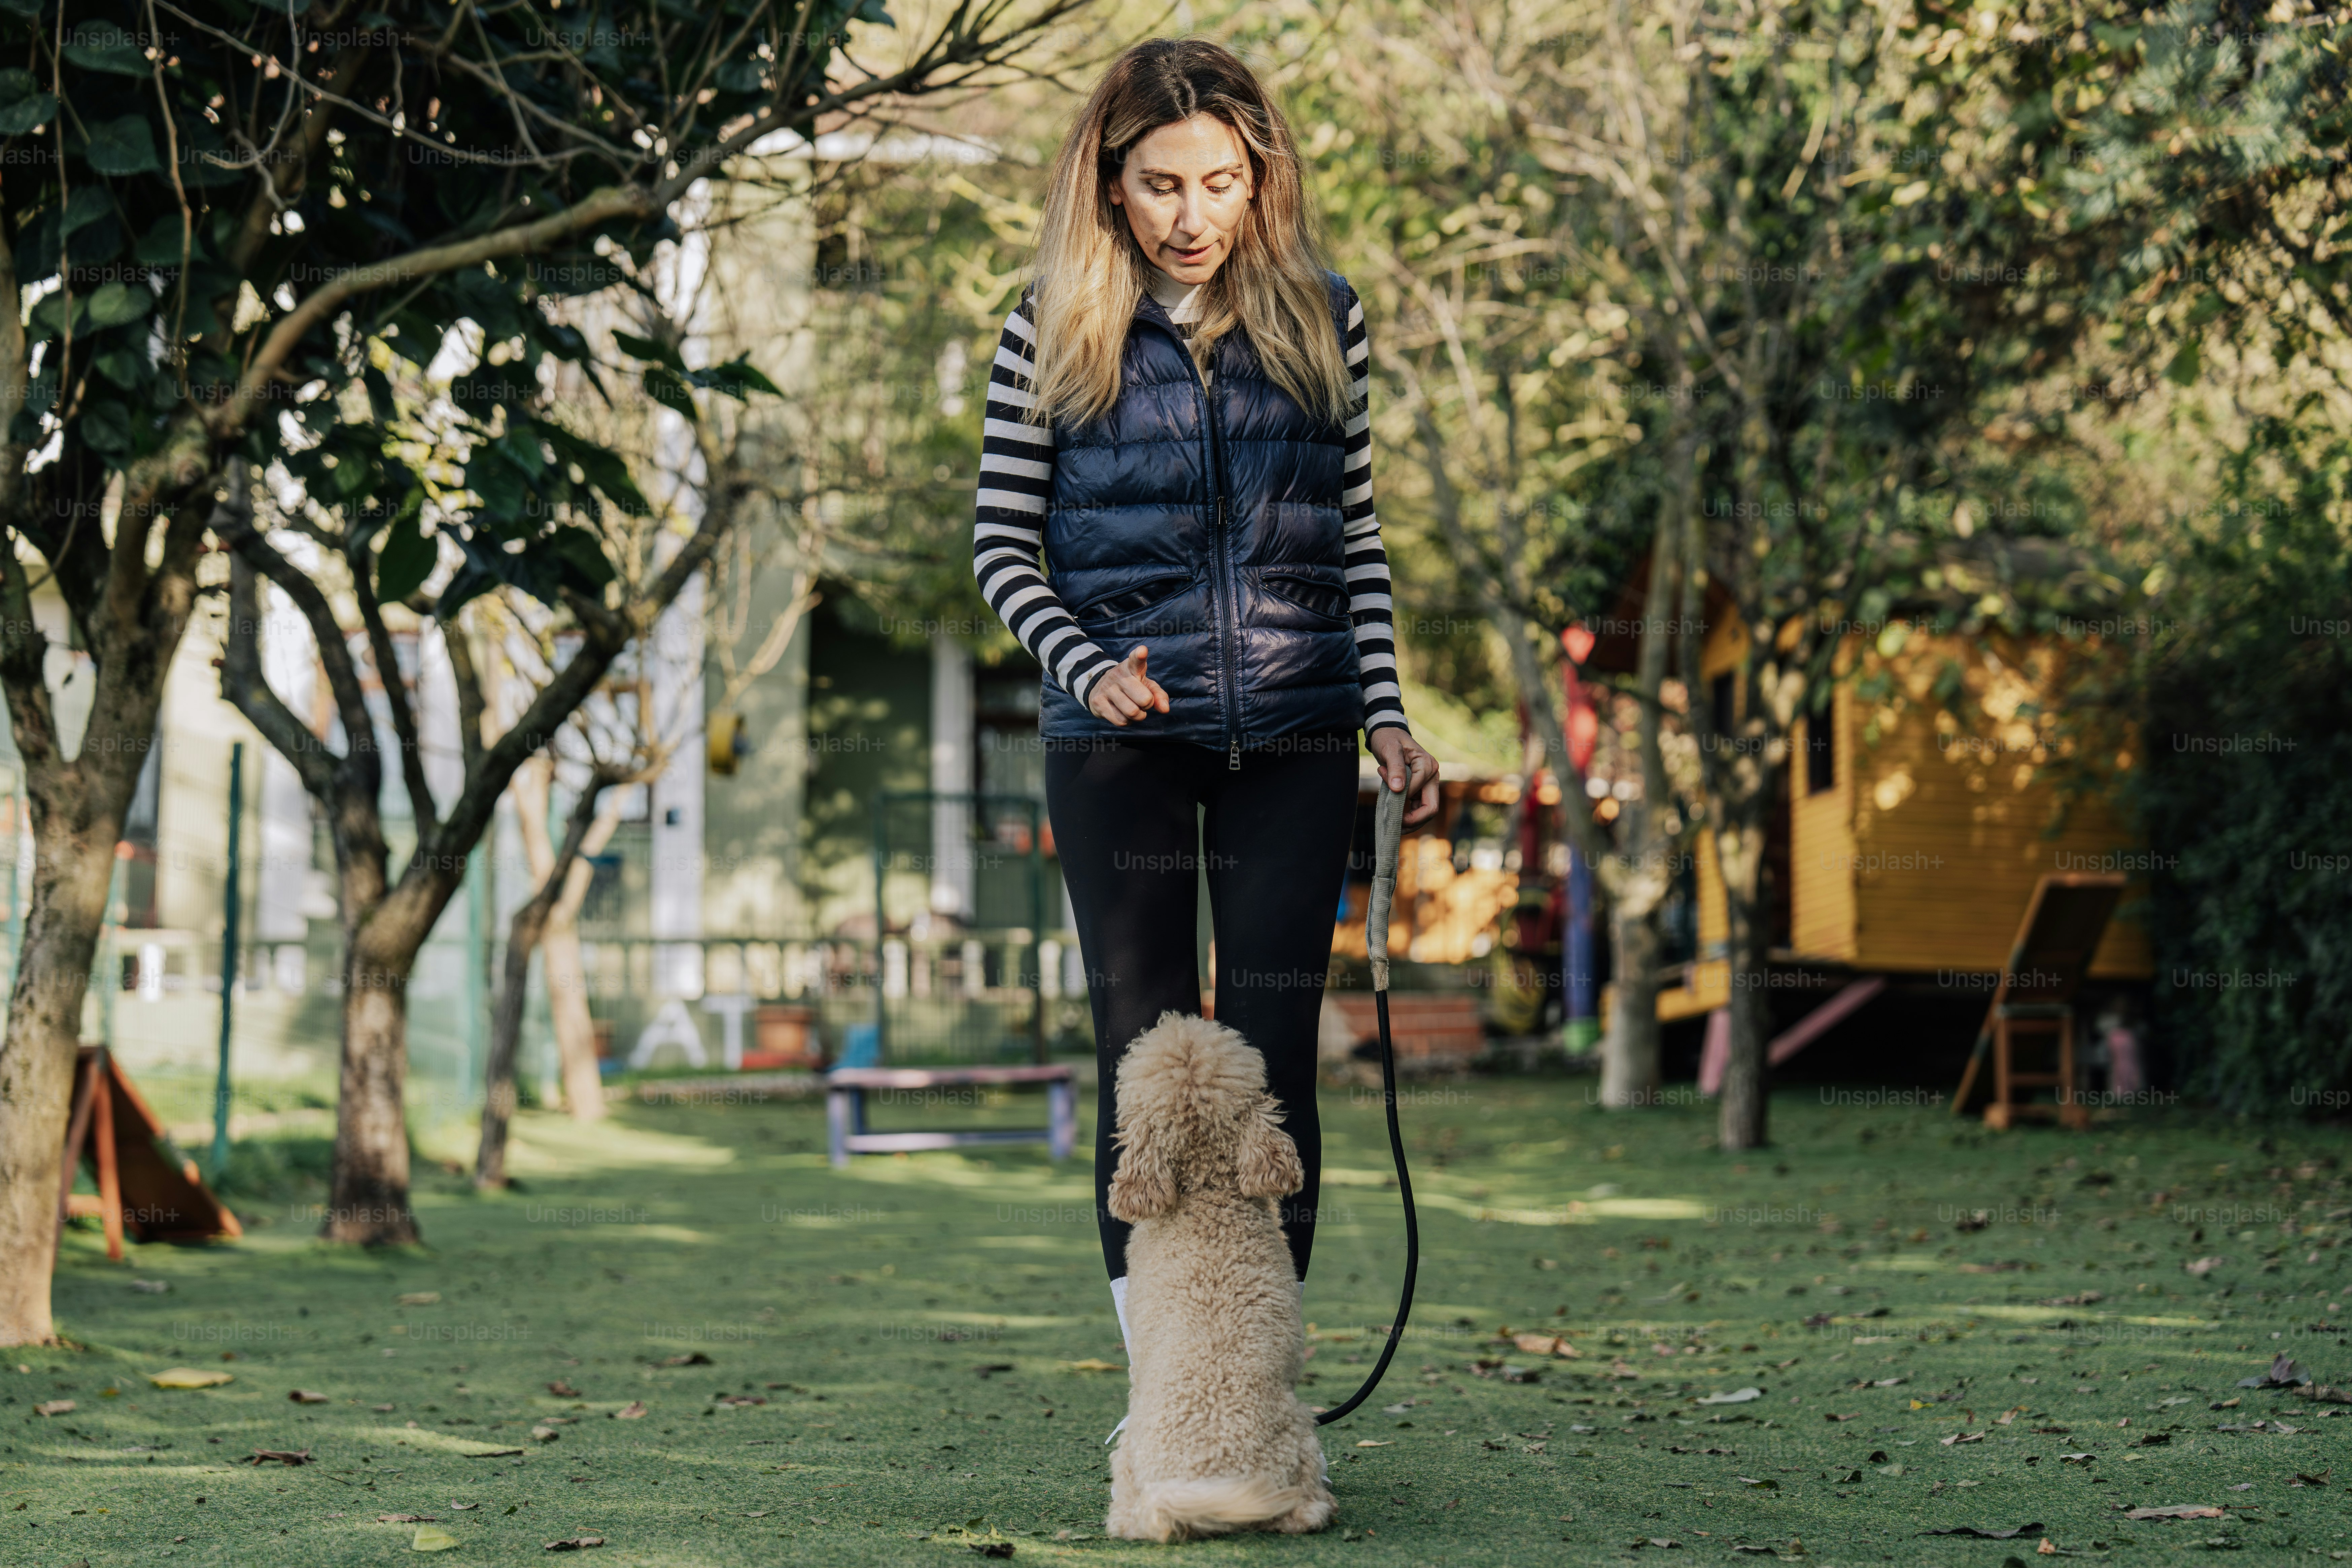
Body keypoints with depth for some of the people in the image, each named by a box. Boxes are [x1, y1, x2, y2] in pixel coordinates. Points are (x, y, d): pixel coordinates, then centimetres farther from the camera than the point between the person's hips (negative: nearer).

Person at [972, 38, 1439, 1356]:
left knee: (1275, 1061, 2)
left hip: (1295, 740, 1)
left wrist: (1387, 714, 2)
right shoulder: (1054, 333, 1)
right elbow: (1003, 540, 4)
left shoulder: (1322, 317, 6)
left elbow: (1358, 535, 11)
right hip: (1123, 744, -1)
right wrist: (1085, 667, -13)